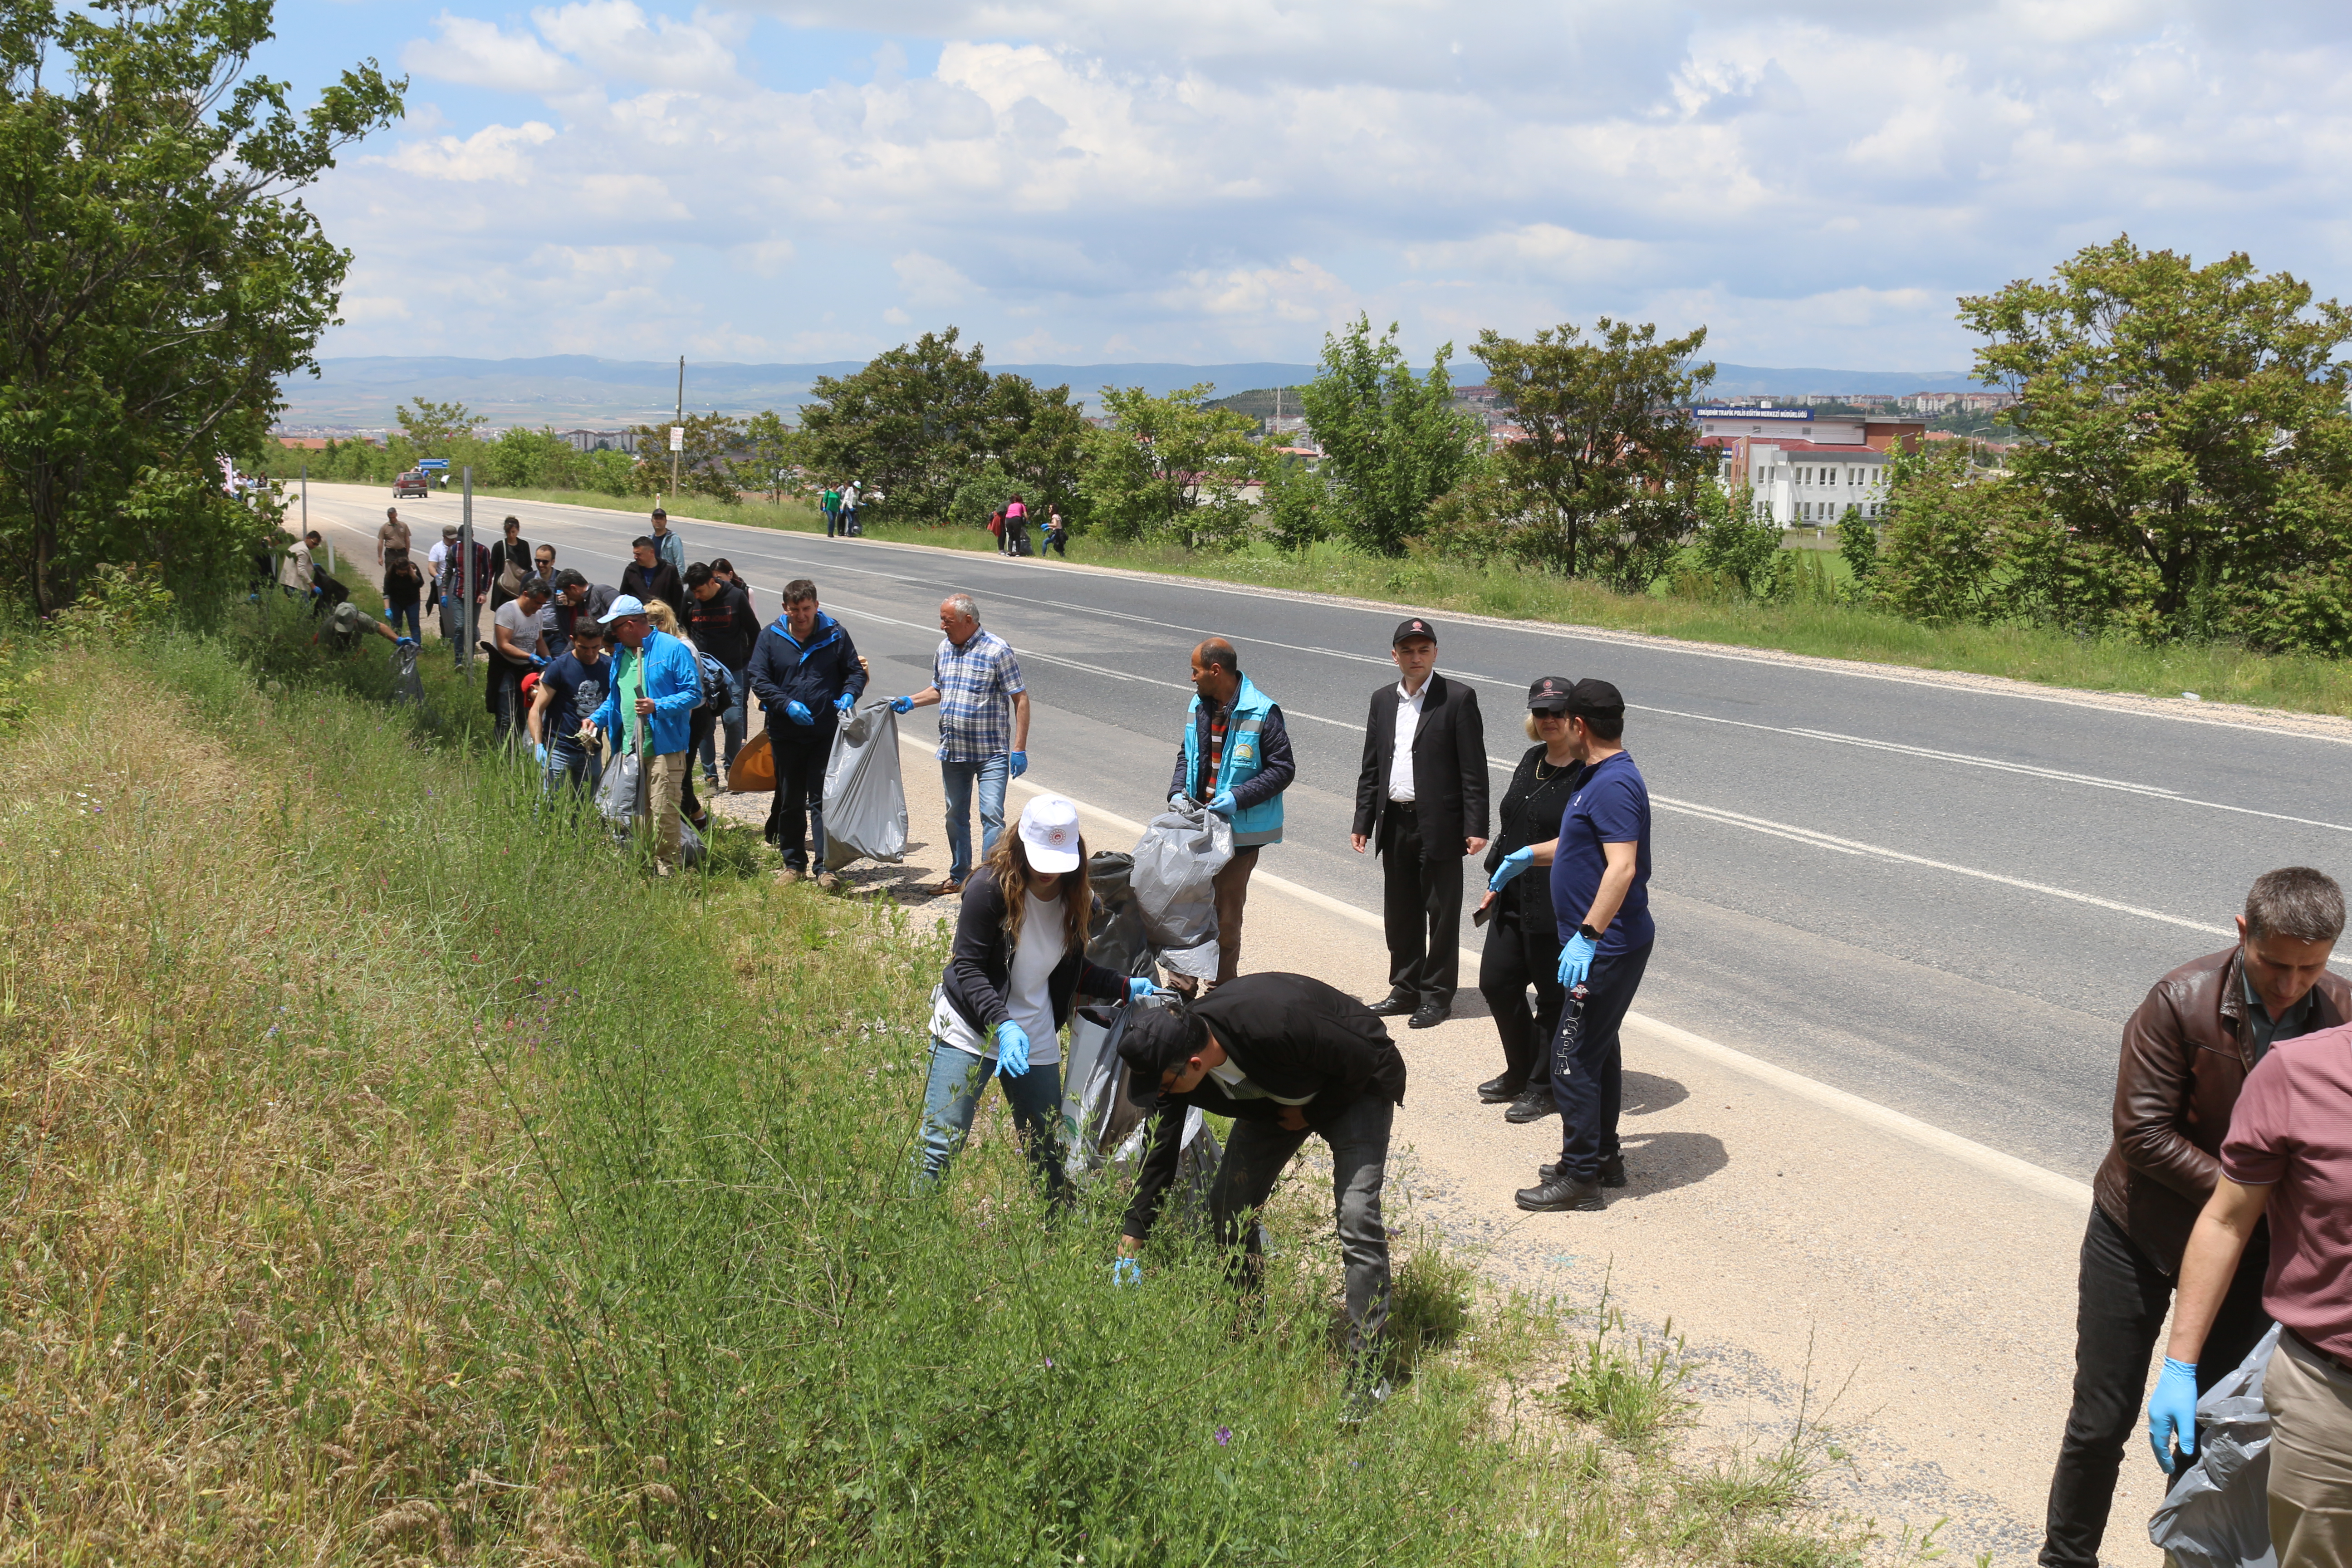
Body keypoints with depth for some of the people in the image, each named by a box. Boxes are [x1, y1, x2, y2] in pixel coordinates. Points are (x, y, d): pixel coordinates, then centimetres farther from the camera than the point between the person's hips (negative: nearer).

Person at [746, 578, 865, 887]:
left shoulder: (835, 635, 0)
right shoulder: (770, 637, 1)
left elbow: (856, 671, 8)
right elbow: (758, 679, -2)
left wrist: (849, 696, -14)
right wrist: (787, 705, -16)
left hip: (827, 733, -2)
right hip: (786, 733, 2)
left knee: (823, 800, -3)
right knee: (790, 801, 11)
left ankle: (825, 866, 0)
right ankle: (793, 863, 23)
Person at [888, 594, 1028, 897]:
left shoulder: (997, 650, -12)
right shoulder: (944, 650, 8)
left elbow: (1020, 699, -11)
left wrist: (1019, 749, -15)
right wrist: (910, 701, 6)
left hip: (992, 753, -6)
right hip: (952, 751, 7)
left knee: (992, 815, -12)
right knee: (956, 816, 14)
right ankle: (959, 877, 27)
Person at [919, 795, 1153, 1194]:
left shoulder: (1075, 898, 3)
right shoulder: (992, 887, -15)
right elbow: (967, 968, -16)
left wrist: (1125, 988, 4)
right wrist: (1002, 1025, -28)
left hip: (1035, 1041, 5)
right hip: (970, 1033, -5)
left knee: (1048, 1151, 11)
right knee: (940, 1147, -8)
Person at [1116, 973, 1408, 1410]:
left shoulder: (1276, 1024, -43)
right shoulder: (1174, 1052, -21)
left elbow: (1366, 1060, -27)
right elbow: (1159, 1154, -9)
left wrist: (1310, 1114, -14)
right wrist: (1128, 1249, -8)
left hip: (1357, 1090, -6)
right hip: (1275, 1098, 6)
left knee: (1356, 1220, -19)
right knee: (1228, 1210, -1)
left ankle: (1365, 1377, -12)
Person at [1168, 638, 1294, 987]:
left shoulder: (1262, 713, -14)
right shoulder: (1198, 706, 7)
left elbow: (1283, 769, -12)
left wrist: (1238, 797, -22)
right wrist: (1177, 792, 1)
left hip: (1239, 831, -6)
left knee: (1226, 914, 3)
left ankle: (1221, 989, 15)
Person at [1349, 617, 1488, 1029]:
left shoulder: (1458, 698, -6)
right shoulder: (1383, 700, 11)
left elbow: (1473, 769, -9)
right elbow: (1371, 768, 14)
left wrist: (1476, 827, -14)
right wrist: (1363, 821, 9)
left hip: (1439, 825, -5)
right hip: (1395, 823, 6)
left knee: (1442, 913, 3)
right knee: (1400, 913, 13)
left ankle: (1437, 995, 13)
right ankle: (1407, 988, 26)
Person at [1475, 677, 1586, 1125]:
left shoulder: (1591, 773, -14)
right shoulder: (1532, 761, 12)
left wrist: (1529, 856, -27)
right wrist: (1498, 878, 21)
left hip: (1559, 907, -8)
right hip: (1513, 899, 8)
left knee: (1554, 995, 4)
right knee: (1496, 981, 12)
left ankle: (1544, 1087, 19)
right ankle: (1521, 1073, 30)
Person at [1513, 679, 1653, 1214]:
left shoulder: (1614, 784, -21)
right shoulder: (1601, 778, 13)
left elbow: (1622, 867, -30)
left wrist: (1587, 936, -33)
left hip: (1605, 949, -11)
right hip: (1606, 945, 11)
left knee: (1573, 1058, -6)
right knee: (1599, 1051, 18)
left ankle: (1580, 1176, 1)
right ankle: (1603, 1155, 28)